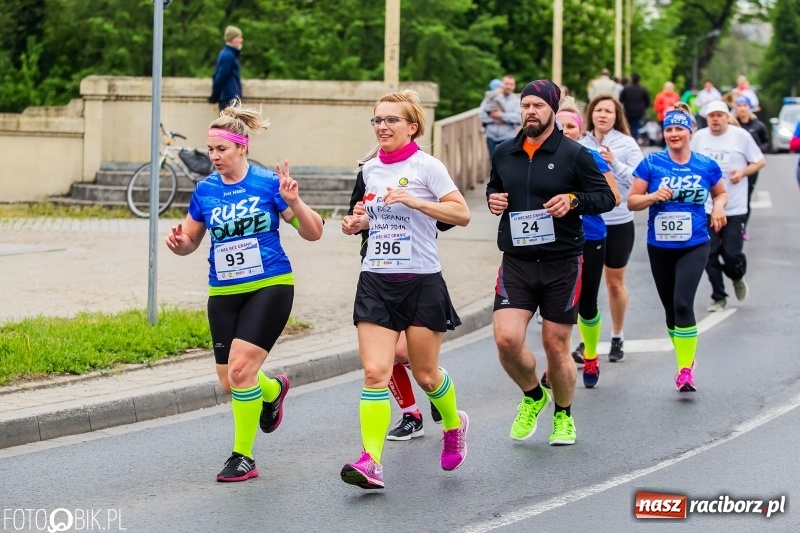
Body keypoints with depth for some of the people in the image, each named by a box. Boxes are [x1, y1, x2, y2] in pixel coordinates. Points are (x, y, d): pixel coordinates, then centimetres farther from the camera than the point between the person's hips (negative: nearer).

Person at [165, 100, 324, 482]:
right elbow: (190, 240, 14)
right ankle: (273, 390, 42)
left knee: (240, 368, -18)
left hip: (270, 287, -5)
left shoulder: (269, 183, -7)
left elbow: (313, 233, -5)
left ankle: (243, 457, -3)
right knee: (229, 382, 6)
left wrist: (294, 202, -23)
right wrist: (177, 243, -9)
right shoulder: (205, 191, 3)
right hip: (223, 293, 5)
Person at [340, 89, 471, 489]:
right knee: (374, 371, -11)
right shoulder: (370, 169, 10)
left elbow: (462, 214, -14)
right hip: (376, 280, 4)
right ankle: (370, 461, -16)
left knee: (425, 373, 8)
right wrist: (358, 223, 6)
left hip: (421, 280, -4)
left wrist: (414, 201, -23)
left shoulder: (426, 167, -7)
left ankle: (454, 424, 39)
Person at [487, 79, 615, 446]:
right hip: (516, 263, 3)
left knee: (556, 348, 3)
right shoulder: (504, 154, 8)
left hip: (562, 264, -2)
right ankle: (532, 396, 16)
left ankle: (563, 416, 28)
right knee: (507, 339, -14)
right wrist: (493, 199, 3)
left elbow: (606, 196, 0)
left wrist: (573, 201, -17)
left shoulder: (574, 154, -3)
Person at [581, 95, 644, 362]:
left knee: (615, 284, 12)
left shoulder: (626, 144, -4)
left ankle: (618, 338, 28)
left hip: (619, 223, -1)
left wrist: (614, 163, -22)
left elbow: (638, 179, -11)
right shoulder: (580, 144, 0)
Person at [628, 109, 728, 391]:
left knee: (682, 304, -18)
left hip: (694, 246, -2)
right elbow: (632, 201, 0)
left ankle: (686, 370, -11)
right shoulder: (651, 164, -3)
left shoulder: (707, 166, 0)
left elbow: (720, 193, 18)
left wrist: (718, 207, -4)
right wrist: (652, 197, -19)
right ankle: (684, 360, 28)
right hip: (660, 247, 2)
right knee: (670, 308, 10)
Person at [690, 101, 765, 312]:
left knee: (731, 253, -5)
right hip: (706, 207, 2)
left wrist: (743, 172, -14)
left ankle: (738, 277, 29)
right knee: (709, 255, 1)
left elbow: (760, 161, 1)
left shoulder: (741, 136, -4)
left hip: (734, 208, -2)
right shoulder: (699, 137, 3)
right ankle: (718, 297, 15)